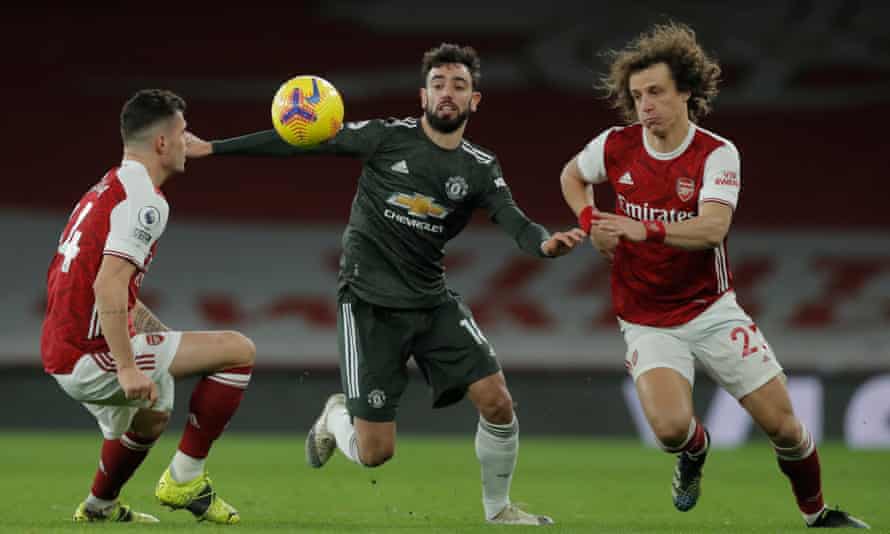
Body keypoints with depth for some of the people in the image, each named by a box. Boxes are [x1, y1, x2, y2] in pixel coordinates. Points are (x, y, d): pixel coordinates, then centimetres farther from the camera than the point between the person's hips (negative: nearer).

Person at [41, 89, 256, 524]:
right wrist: (127, 368, -27)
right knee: (238, 351, -8)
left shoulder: (106, 190, 16)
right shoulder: (145, 199, -14)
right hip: (93, 356, -10)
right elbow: (107, 287, -25)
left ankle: (98, 507, 51)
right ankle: (184, 478, -4)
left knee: (151, 417, 37)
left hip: (61, 354, 10)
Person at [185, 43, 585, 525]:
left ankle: (498, 509, 13)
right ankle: (336, 418, 31)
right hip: (369, 302, -3)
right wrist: (212, 147, -4)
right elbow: (302, 142, -3)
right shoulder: (388, 137, -6)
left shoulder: (480, 169, 2)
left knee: (497, 402, -11)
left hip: (433, 301, 3)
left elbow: (515, 223, -13)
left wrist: (547, 243, -37)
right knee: (375, 453, -7)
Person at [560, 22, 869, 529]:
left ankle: (818, 514, 26)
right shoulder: (616, 146, -5)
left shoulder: (717, 153, -14)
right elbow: (572, 175, 18)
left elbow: (713, 226, -30)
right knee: (671, 427, -23)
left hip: (712, 310, -1)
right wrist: (591, 222, 0)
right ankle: (696, 449, 15)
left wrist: (647, 229, -44)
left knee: (782, 424, -1)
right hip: (647, 321, 1)